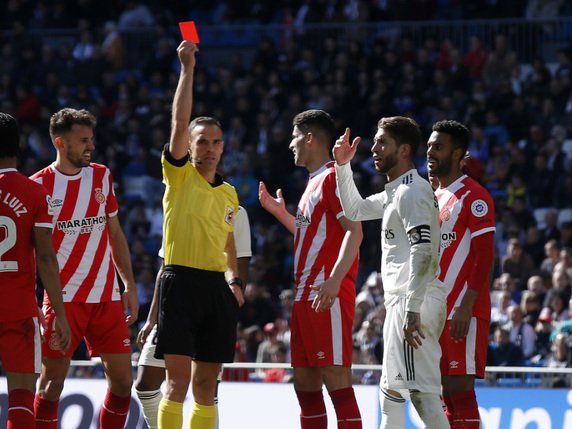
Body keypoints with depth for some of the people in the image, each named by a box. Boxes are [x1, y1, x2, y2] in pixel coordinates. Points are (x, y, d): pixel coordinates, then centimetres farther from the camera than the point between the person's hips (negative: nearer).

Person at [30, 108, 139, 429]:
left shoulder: (102, 176, 10)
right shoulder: (40, 185, -4)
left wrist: (130, 285, 12)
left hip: (107, 296, 5)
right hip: (63, 298, -5)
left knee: (122, 378, 3)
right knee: (53, 380, -5)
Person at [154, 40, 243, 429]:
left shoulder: (229, 195, 17)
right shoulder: (179, 175, 1)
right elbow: (180, 122, -11)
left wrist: (234, 280, 8)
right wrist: (188, 69, -15)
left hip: (216, 285, 5)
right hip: (181, 280, -5)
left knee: (206, 383, 7)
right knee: (178, 380, -11)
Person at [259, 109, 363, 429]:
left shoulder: (332, 177, -8)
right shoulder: (314, 182, 21)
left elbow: (354, 231, -19)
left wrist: (334, 279, -29)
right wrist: (279, 212, 28)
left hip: (328, 296, -10)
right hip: (305, 295, 10)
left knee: (336, 380, -13)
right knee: (305, 384, 10)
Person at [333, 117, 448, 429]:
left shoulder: (412, 191, -12)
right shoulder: (395, 192, 19)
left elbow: (423, 252, -22)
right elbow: (354, 210, 35)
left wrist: (412, 309, -27)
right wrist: (342, 166, 23)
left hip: (414, 305, -11)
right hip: (403, 303, 11)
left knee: (422, 391, -16)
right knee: (391, 391, 17)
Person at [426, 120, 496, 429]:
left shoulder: (472, 195, -8)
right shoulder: (434, 198, 19)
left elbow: (484, 253, -15)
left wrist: (466, 307, -22)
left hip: (462, 312, -9)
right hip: (436, 310, 9)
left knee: (460, 389, -12)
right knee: (447, 392, 8)